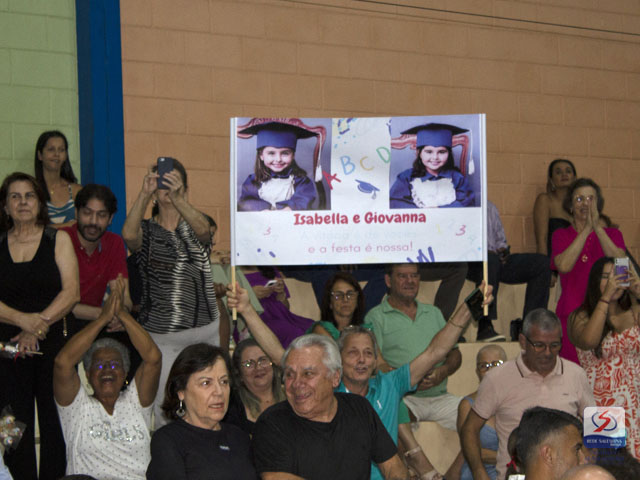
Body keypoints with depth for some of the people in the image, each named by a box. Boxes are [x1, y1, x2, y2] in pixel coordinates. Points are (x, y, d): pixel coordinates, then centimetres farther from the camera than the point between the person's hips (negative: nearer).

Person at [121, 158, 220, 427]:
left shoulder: (194, 227, 8)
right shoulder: (147, 230, 5)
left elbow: (203, 229, -18)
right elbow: (129, 234, -20)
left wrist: (176, 198, -35)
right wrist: (144, 194, -33)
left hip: (204, 331, 2)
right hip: (159, 335, -2)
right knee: (163, 406, -7)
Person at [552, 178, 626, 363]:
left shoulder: (613, 234, 11)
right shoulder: (561, 235, 9)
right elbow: (564, 266, -11)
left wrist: (597, 227, -14)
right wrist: (586, 229, -11)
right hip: (572, 314, -1)